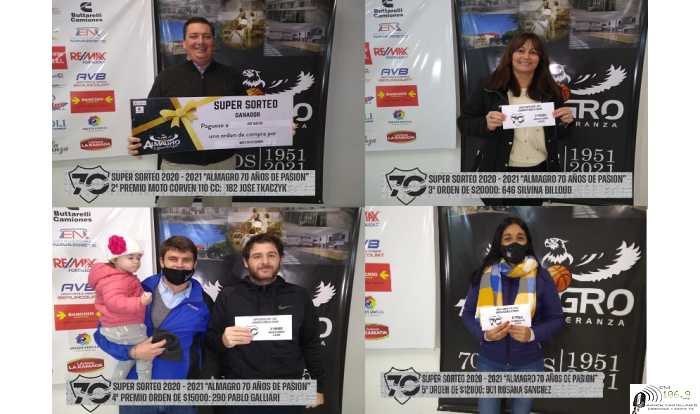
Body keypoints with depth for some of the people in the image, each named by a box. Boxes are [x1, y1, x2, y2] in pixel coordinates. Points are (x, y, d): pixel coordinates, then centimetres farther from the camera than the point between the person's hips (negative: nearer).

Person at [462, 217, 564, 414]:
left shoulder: (541, 276, -6)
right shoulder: (484, 274, -4)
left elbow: (556, 318, -2)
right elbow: (467, 314, 2)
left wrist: (532, 334, -21)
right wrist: (484, 333, -18)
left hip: (528, 363, 0)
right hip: (489, 361, 0)